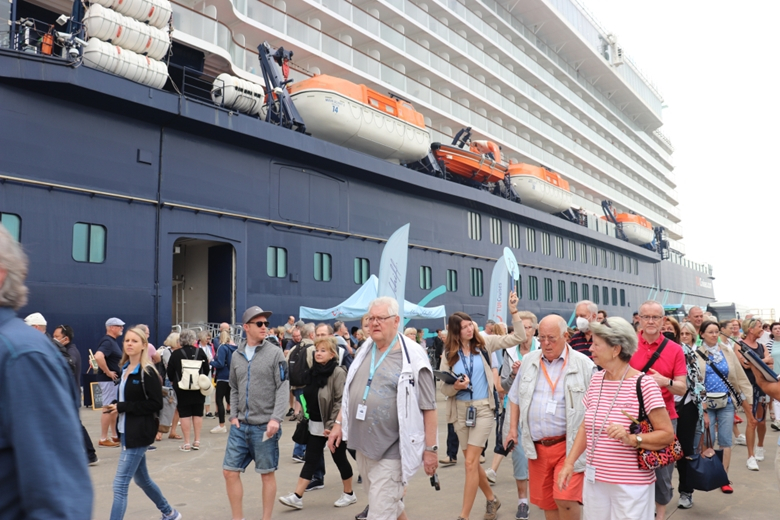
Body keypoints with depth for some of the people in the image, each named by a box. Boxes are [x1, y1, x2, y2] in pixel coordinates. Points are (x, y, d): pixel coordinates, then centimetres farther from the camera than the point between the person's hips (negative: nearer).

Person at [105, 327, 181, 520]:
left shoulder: (147, 372, -14)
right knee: (141, 479, 21)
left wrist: (122, 407, -19)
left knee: (120, 485, -8)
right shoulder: (125, 369, 9)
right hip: (126, 431, 9)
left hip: (139, 433, -9)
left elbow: (156, 404, -18)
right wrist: (114, 406, 0)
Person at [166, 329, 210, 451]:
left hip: (182, 389, -2)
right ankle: (197, 441, 13)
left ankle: (187, 443, 3)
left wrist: (174, 381, 17)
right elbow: (206, 369, 3)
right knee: (198, 414, 10)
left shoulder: (175, 354, -7)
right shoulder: (200, 352, -4)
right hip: (198, 389, 2)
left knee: (185, 415, 3)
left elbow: (170, 372, -2)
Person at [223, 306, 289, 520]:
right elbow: (234, 389, 15)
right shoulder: (237, 355, 8)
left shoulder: (275, 353, -6)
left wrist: (276, 418, -19)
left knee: (267, 474, 6)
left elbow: (283, 388, -11)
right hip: (240, 426, 5)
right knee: (230, 472, 7)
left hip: (264, 426, -5)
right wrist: (233, 415, 4)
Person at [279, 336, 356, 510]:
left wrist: (333, 425, -22)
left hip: (333, 426, -6)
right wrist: (303, 415, 12)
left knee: (339, 459, 7)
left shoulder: (338, 373, -16)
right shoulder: (314, 371, 6)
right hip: (315, 424, 6)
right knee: (310, 460, 7)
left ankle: (349, 494, 24)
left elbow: (341, 402, -19)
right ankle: (297, 497, 9)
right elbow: (308, 396, 17)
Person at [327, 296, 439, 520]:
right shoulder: (364, 350, 6)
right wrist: (339, 423, 12)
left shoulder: (412, 357, -13)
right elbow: (350, 392, 17)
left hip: (391, 450, -6)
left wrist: (430, 448, -13)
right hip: (362, 445, 7)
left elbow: (428, 407, -12)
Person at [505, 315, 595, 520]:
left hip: (569, 445, -4)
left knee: (565, 499, -15)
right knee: (545, 501, 13)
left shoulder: (584, 365, -7)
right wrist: (513, 429, 10)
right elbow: (516, 398, 16)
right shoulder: (529, 361, 6)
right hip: (537, 446, 5)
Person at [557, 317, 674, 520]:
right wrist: (569, 462, 5)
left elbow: (667, 434, -12)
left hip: (631, 485, -5)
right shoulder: (596, 379, 4)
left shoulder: (643, 384, -14)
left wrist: (631, 439, -26)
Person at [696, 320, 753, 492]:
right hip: (707, 403, -3)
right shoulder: (696, 354, -5)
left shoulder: (727, 352, 5)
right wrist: (701, 408, -11)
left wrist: (747, 399, 1)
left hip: (727, 402, 3)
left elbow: (740, 377, 6)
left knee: (726, 441, 5)